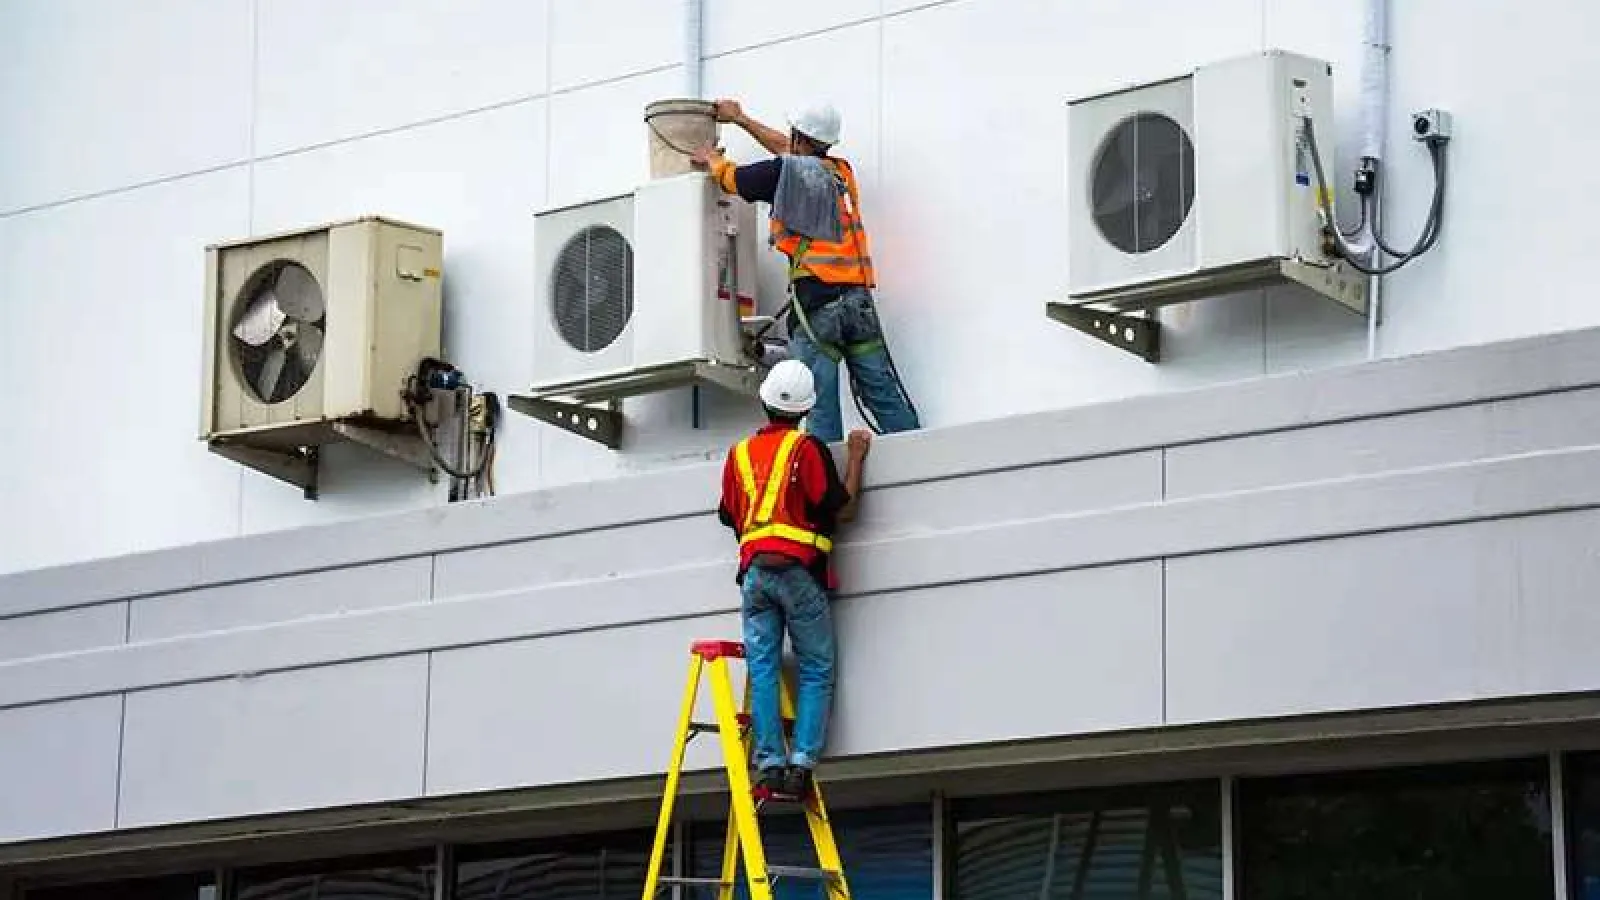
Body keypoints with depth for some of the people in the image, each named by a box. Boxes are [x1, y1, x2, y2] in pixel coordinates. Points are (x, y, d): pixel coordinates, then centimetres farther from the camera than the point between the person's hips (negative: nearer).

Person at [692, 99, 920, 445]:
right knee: (882, 392, 2)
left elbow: (729, 178, 18)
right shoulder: (841, 170, 20)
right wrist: (739, 119, 49)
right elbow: (788, 149, 37)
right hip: (859, 296, 5)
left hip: (816, 298, -5)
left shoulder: (784, 171, 2)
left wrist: (712, 157, 42)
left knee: (820, 402, -9)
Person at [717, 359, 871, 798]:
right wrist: (855, 457, 10)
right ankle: (801, 762, -12)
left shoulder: (738, 453, 16)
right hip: (799, 569, -4)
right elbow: (842, 509, 0)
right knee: (816, 671, 1)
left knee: (762, 670, 0)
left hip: (754, 572, 4)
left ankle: (770, 763, -10)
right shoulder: (806, 448, -1)